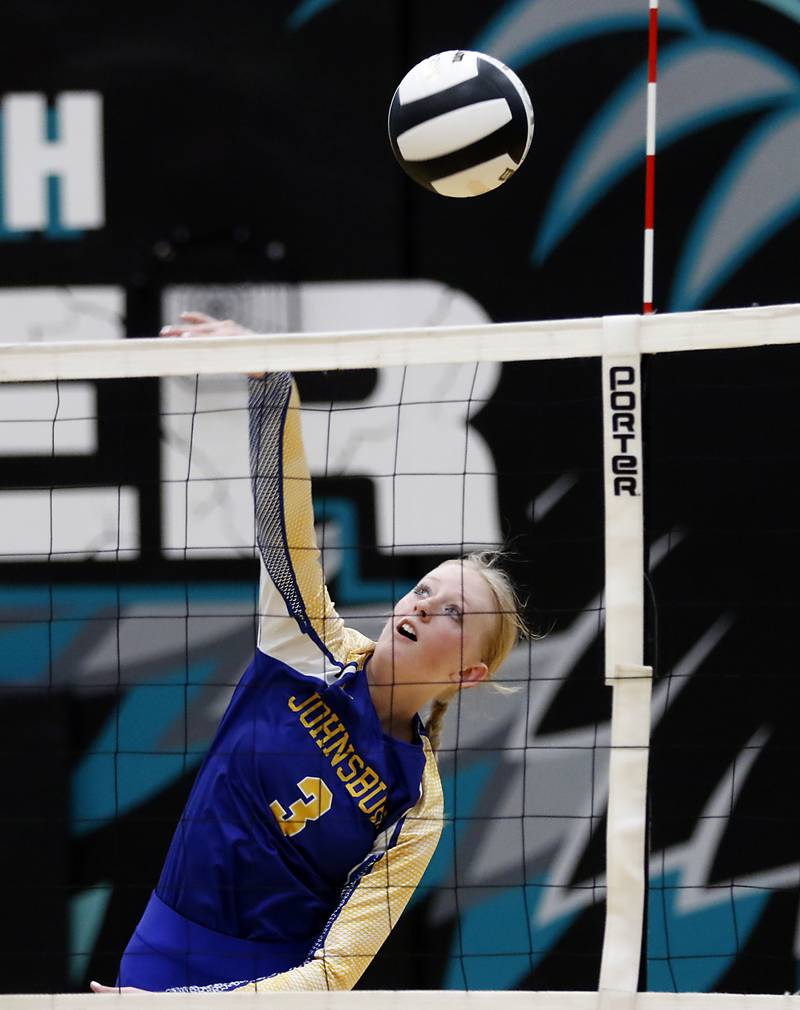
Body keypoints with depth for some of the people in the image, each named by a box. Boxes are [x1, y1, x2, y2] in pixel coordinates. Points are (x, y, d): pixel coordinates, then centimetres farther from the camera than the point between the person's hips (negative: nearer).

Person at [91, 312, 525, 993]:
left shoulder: (415, 805, -10)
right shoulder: (315, 647, -3)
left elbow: (333, 971, -16)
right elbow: (280, 502, -14)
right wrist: (268, 377, -30)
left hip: (271, 986, -3)